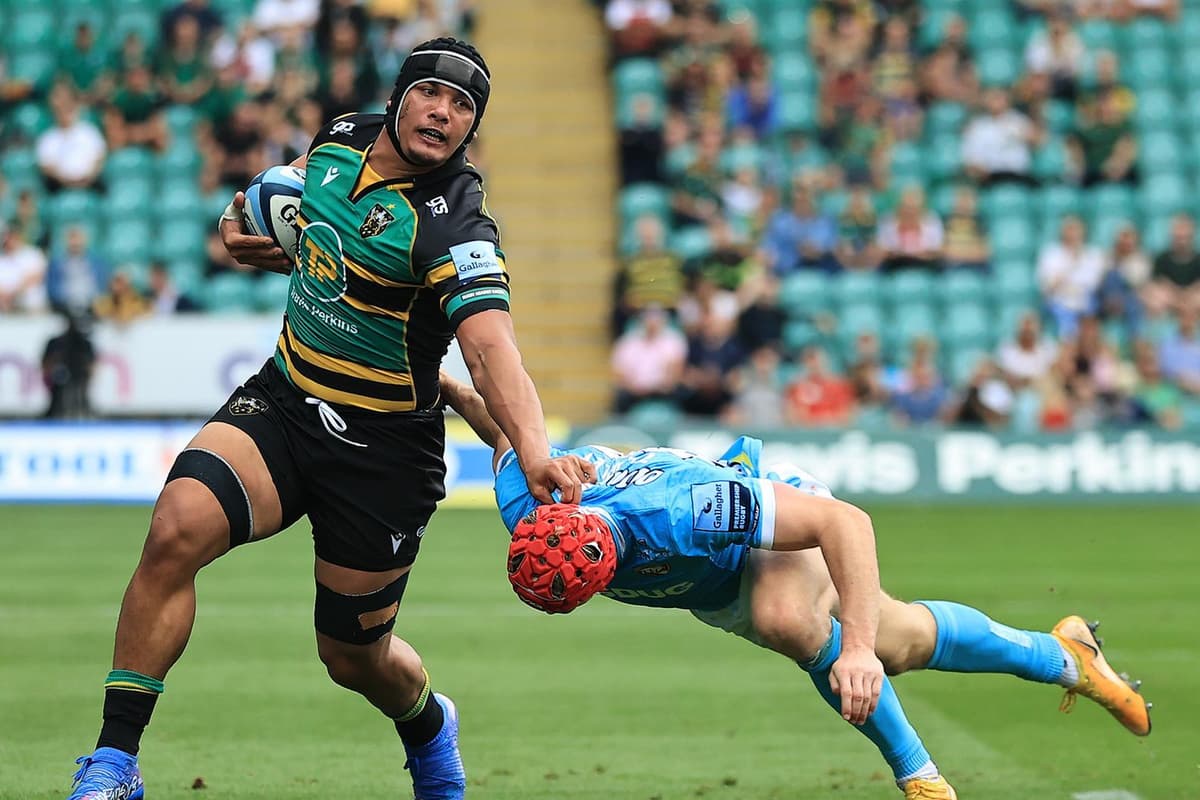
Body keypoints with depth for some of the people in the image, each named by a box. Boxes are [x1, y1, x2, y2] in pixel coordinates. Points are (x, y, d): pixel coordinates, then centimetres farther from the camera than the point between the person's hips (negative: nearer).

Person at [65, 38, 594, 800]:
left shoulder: (455, 229, -21)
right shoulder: (345, 137, -3)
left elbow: (492, 348, -36)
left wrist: (533, 449, -53)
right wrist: (244, 217, 2)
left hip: (384, 450, -4)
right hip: (283, 400, 4)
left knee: (354, 657, 9)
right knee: (178, 527, -25)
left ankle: (430, 726, 48)